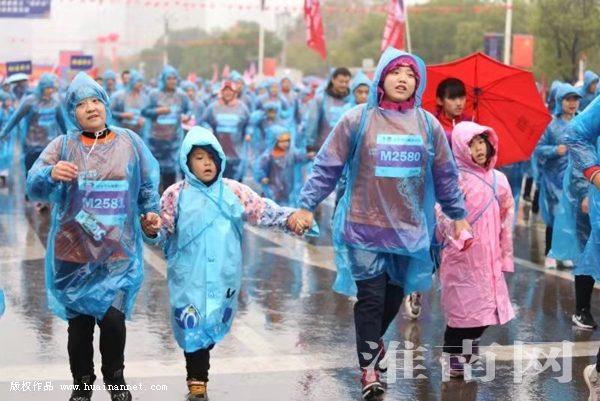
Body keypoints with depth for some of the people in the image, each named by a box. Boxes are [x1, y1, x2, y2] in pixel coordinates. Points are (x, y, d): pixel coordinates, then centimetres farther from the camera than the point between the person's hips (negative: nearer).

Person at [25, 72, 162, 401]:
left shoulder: (129, 142, 4)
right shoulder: (62, 145, -1)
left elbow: (148, 187, 14)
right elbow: (33, 186, -11)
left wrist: (150, 216, 1)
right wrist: (51, 174, -31)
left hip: (118, 252, 0)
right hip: (74, 252, 0)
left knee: (113, 319, -8)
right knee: (79, 323, 5)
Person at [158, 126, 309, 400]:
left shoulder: (233, 192, 3)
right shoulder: (176, 195, -2)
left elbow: (264, 211, -3)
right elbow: (162, 233, -1)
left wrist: (291, 219, -19)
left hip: (223, 276, 2)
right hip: (189, 276, -2)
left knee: (213, 325, 11)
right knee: (193, 327, -5)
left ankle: (198, 374, 32)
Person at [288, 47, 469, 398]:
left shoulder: (428, 124, 3)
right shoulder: (358, 120, -6)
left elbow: (446, 175, 11)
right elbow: (327, 167, -3)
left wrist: (459, 214, 13)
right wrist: (307, 205, -8)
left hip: (409, 229, 3)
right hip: (365, 227, -3)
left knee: (394, 296, 16)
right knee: (370, 298, -4)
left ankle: (375, 339, 43)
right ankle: (369, 367, 8)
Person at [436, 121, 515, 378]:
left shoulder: (498, 179, 10)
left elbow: (506, 219, 14)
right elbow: (443, 213, -17)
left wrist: (505, 255, 14)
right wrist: (460, 236, -31)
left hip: (489, 256, 6)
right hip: (462, 256, -6)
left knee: (486, 305, 8)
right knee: (462, 305, -3)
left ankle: (468, 353, 26)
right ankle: (453, 360, 8)